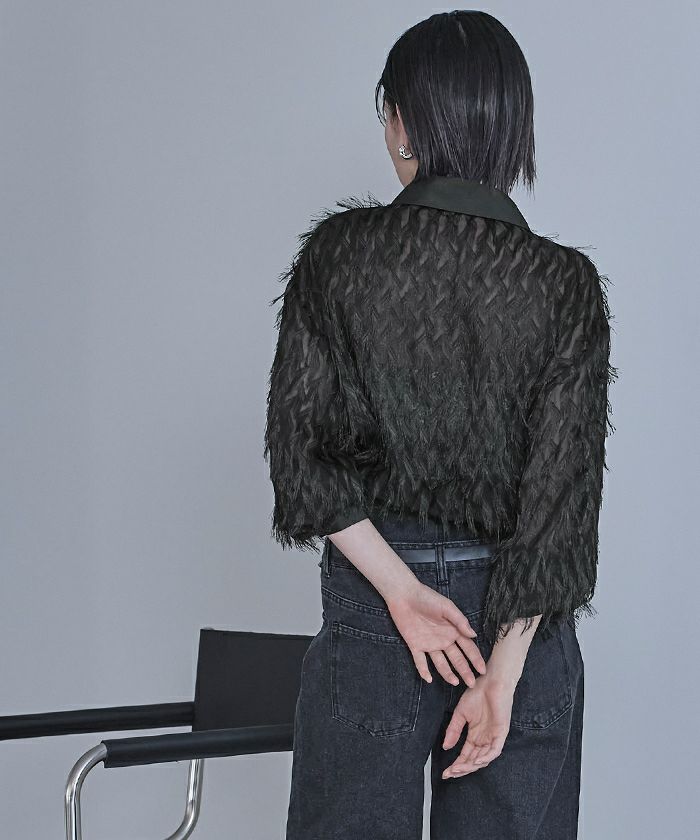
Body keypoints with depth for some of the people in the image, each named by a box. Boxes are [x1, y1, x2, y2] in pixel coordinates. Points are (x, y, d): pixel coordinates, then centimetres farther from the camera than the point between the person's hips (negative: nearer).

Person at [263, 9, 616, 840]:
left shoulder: (336, 252, -6)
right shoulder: (565, 283, -7)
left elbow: (301, 445, -9)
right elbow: (562, 487, -11)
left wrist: (400, 588, -9)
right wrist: (505, 672, -10)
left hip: (369, 608, 0)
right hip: (520, 614, 1)